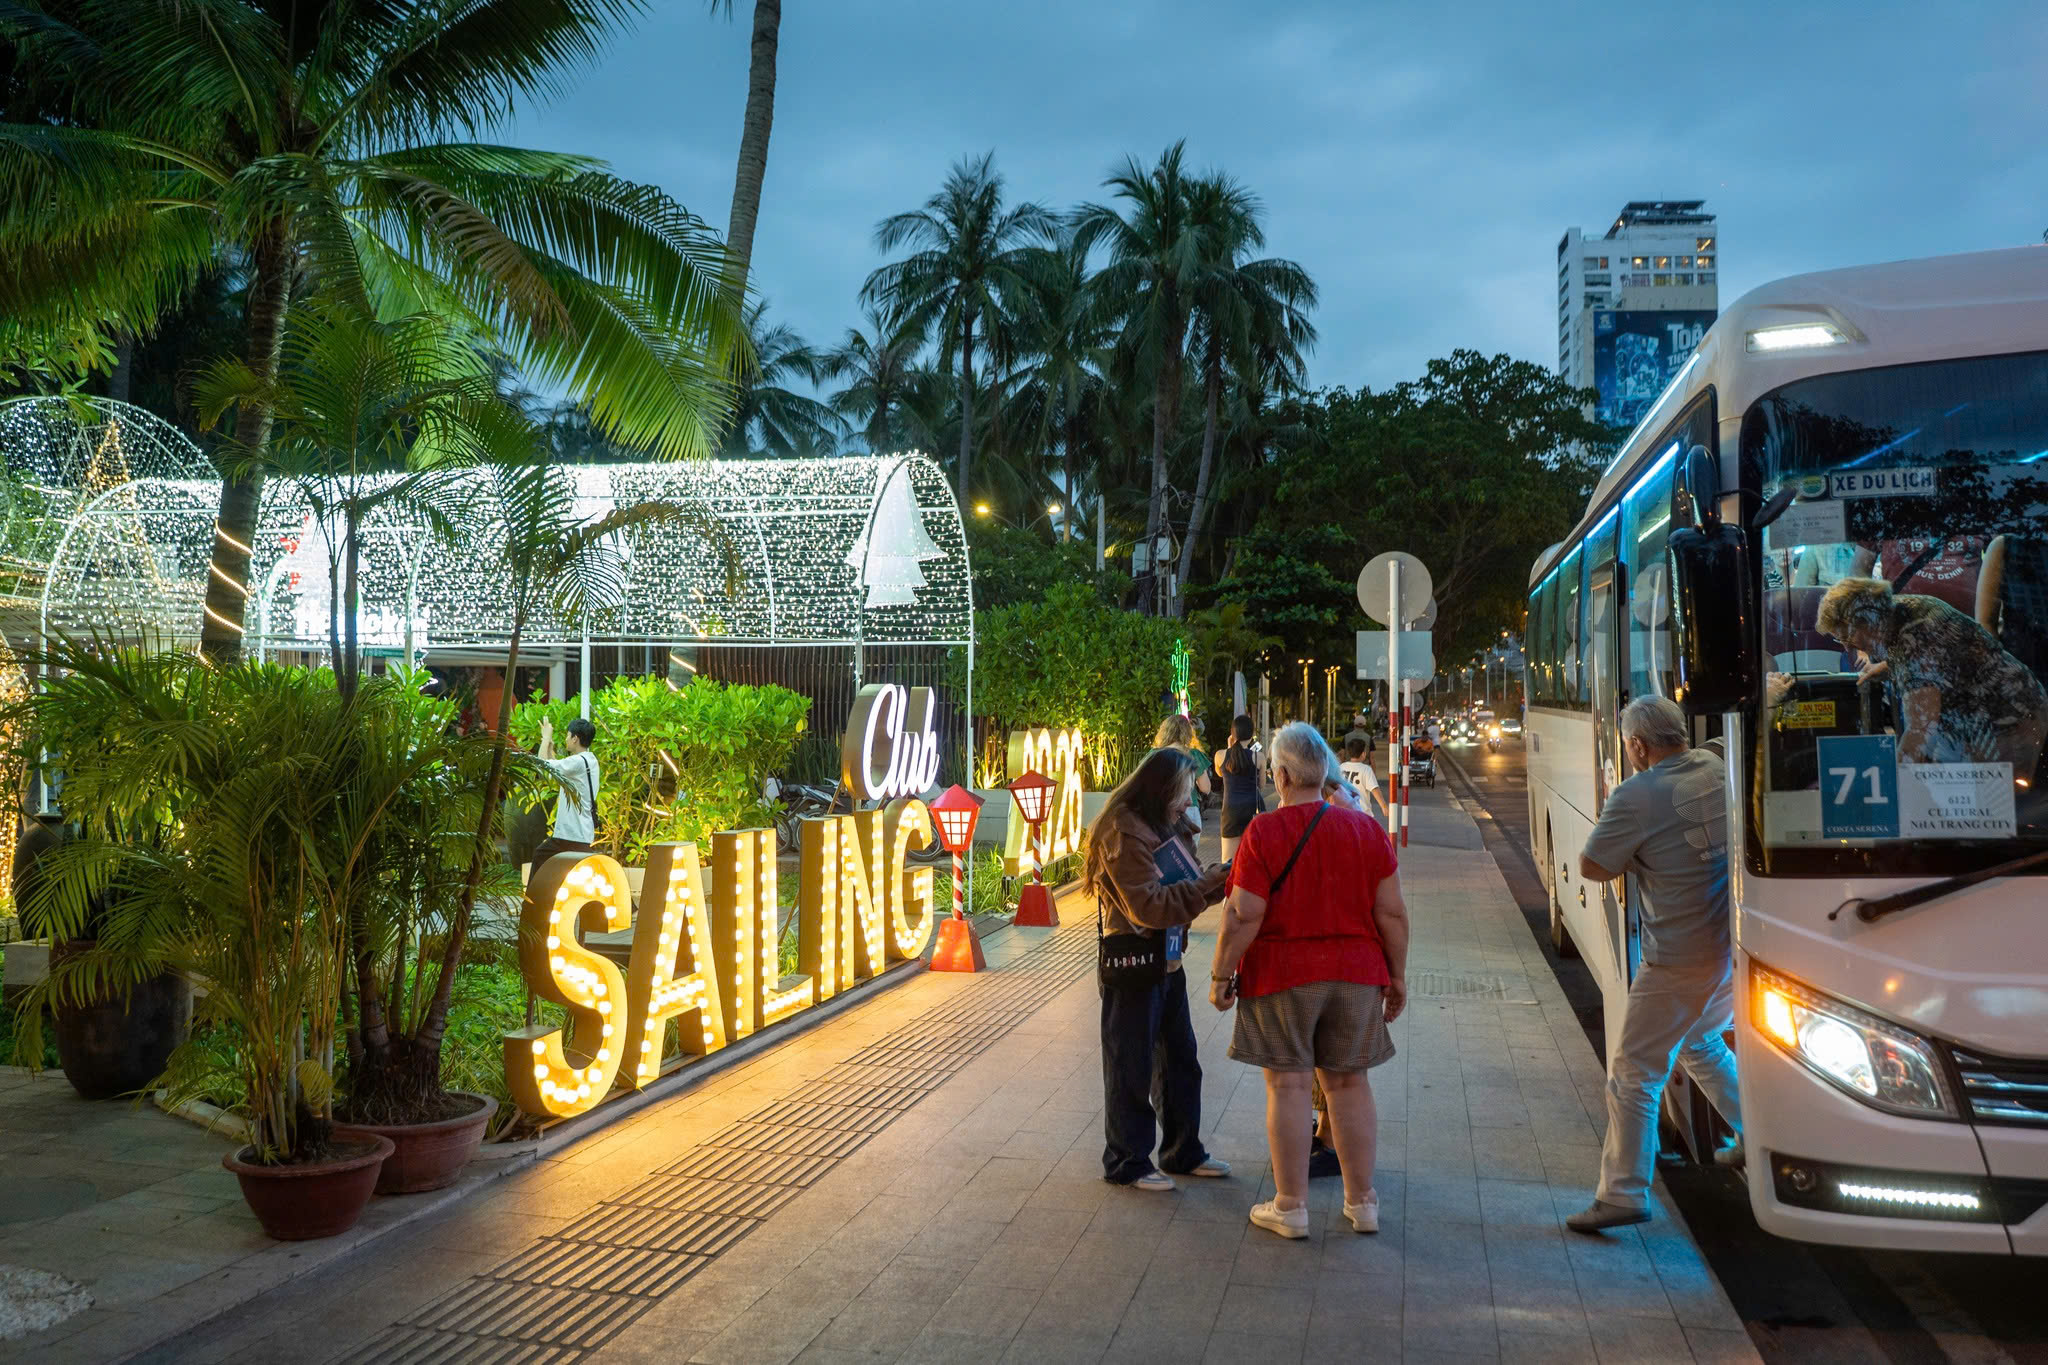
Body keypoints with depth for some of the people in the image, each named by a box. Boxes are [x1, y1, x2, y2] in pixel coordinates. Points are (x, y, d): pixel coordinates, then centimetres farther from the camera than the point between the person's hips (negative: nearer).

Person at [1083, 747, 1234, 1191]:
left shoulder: (1164, 827, 13)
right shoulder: (1124, 833, -19)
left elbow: (1182, 890, 14)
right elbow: (1148, 905, -25)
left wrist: (1216, 878, -4)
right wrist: (1205, 886, -26)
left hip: (1167, 965, 10)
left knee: (1179, 1061, 18)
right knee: (1131, 1069, 3)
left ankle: (1183, 1152, 31)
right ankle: (1126, 1163, 15)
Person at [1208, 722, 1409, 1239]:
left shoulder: (1263, 833, -11)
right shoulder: (1367, 829, 0)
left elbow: (1244, 916, -13)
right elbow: (1392, 912, 1)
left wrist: (1222, 974, -3)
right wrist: (1397, 974, 11)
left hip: (1281, 977, -4)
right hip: (1355, 975, 4)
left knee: (1288, 1086, 3)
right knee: (1349, 1084, 13)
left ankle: (1291, 1206, 11)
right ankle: (1362, 1202, 20)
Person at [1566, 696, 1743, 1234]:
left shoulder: (1637, 796, -18)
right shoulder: (1717, 767, 1)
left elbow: (1592, 867, -13)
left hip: (1680, 962, -8)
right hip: (1736, 944, 8)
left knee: (1634, 1073, 0)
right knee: (1702, 1042, 32)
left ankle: (1622, 1194, 2)